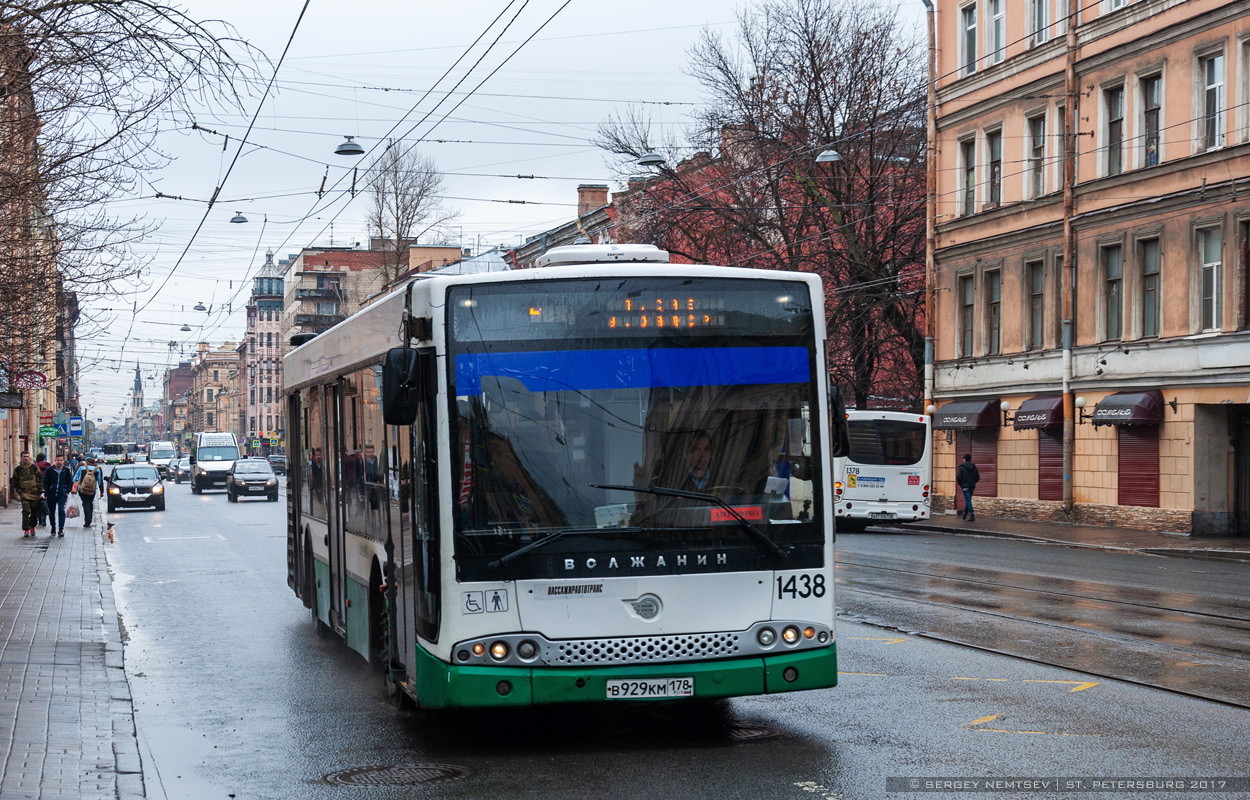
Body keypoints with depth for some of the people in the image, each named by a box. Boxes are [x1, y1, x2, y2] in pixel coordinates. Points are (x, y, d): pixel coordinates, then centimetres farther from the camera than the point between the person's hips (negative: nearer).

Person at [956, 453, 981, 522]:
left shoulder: (961, 467, -7)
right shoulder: (974, 467, 6)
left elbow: (958, 477, -15)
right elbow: (978, 477, 5)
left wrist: (960, 484, 2)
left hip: (965, 486, -5)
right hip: (972, 486, 5)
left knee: (968, 500, -7)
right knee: (968, 500, 18)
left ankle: (972, 516, -17)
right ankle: (965, 514, 28)